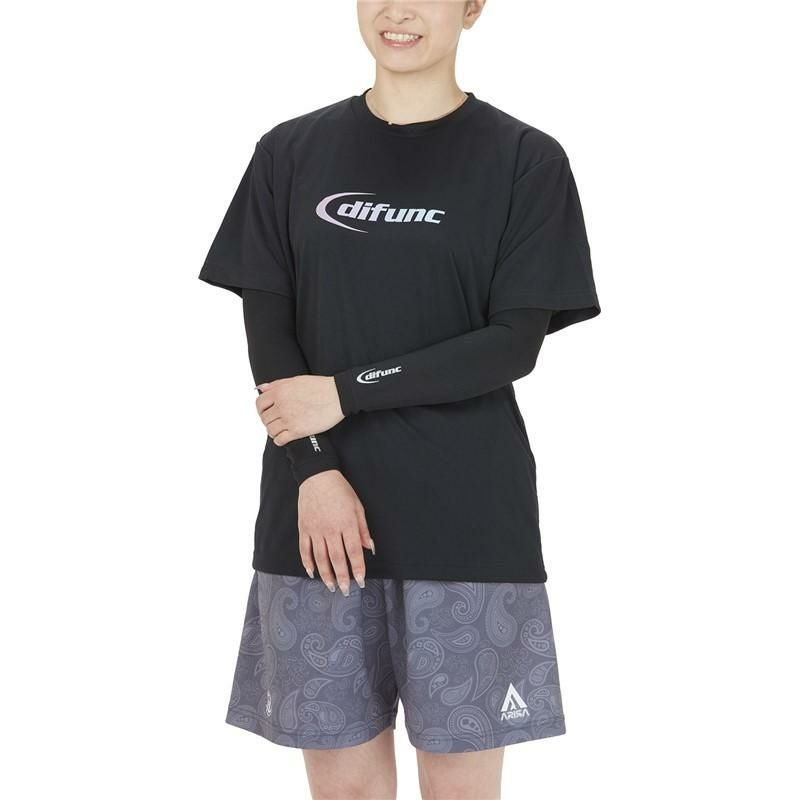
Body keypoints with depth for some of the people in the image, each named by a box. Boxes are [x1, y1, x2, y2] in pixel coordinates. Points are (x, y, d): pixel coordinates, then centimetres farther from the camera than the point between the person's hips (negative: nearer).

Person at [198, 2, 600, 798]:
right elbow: (267, 330, 4)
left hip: (467, 516, -2)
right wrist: (314, 469, -10)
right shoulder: (289, 152, 8)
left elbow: (514, 344, -6)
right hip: (318, 511, 2)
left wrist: (347, 393, -11)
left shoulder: (525, 160, 1)